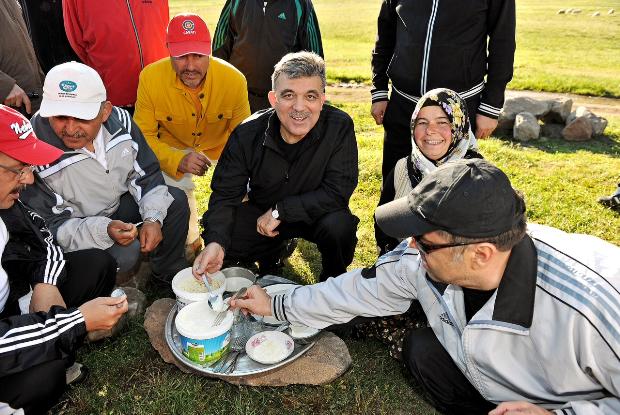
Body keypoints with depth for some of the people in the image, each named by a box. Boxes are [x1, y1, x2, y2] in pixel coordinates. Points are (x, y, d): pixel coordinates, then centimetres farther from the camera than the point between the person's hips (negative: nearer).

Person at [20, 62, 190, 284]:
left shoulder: (119, 120, -16)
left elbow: (146, 174, -4)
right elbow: (50, 227, -24)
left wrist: (153, 218, -18)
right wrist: (104, 230, -40)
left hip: (120, 203, 6)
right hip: (75, 224, -5)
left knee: (176, 201, -4)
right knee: (125, 254, -30)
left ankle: (169, 272, 16)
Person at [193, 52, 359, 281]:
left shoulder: (340, 127, -23)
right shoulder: (247, 134, -18)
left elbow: (338, 192, -25)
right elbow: (226, 194, -16)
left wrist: (280, 210, -25)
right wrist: (216, 242, -35)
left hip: (317, 213, -2)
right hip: (262, 213, 2)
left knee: (339, 224, -33)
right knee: (225, 239, -19)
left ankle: (334, 281, 1)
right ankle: (276, 249, 14)